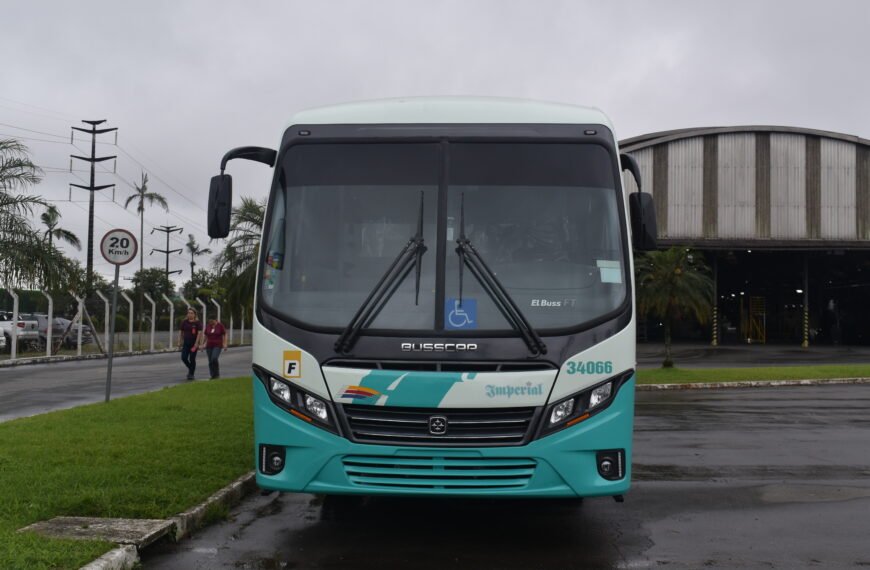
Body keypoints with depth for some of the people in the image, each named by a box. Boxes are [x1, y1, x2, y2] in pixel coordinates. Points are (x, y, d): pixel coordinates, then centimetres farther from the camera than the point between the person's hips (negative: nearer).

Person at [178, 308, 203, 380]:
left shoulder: (197, 323, -5)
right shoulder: (184, 322, 6)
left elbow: (199, 333, -9)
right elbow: (180, 332, 11)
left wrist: (196, 344, -15)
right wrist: (179, 342, 4)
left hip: (194, 343, -3)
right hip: (186, 343, 4)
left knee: (192, 359, -3)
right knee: (184, 357, -6)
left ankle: (191, 374, 9)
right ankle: (190, 368, 21)